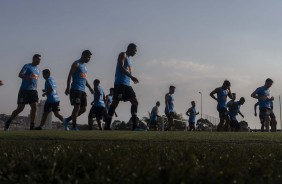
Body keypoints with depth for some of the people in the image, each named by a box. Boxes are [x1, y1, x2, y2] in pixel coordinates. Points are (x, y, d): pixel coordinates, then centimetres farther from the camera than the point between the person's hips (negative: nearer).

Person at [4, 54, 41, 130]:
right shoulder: (27, 66, -3)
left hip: (33, 91, 6)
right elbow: (20, 75, -16)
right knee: (20, 108, -4)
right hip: (24, 90, -6)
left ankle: (32, 126, -2)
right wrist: (26, 77, -36)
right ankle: (8, 122, 14)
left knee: (34, 107, -5)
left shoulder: (38, 70, 18)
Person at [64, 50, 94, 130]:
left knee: (83, 109, 7)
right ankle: (74, 127, -3)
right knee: (77, 107, -10)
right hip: (76, 89, -9)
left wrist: (90, 88, 20)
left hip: (82, 90, 9)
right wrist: (68, 88, -21)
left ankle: (67, 120, 18)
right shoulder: (76, 64, -6)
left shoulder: (84, 65, 21)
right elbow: (70, 75, -13)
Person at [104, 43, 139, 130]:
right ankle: (107, 126, -5)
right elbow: (121, 67, -17)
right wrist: (132, 77, -23)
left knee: (135, 102, 2)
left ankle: (134, 126, 1)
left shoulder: (129, 59, 24)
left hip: (127, 84, 9)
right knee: (115, 102, -9)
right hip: (120, 83, -9)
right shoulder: (123, 55, -3)